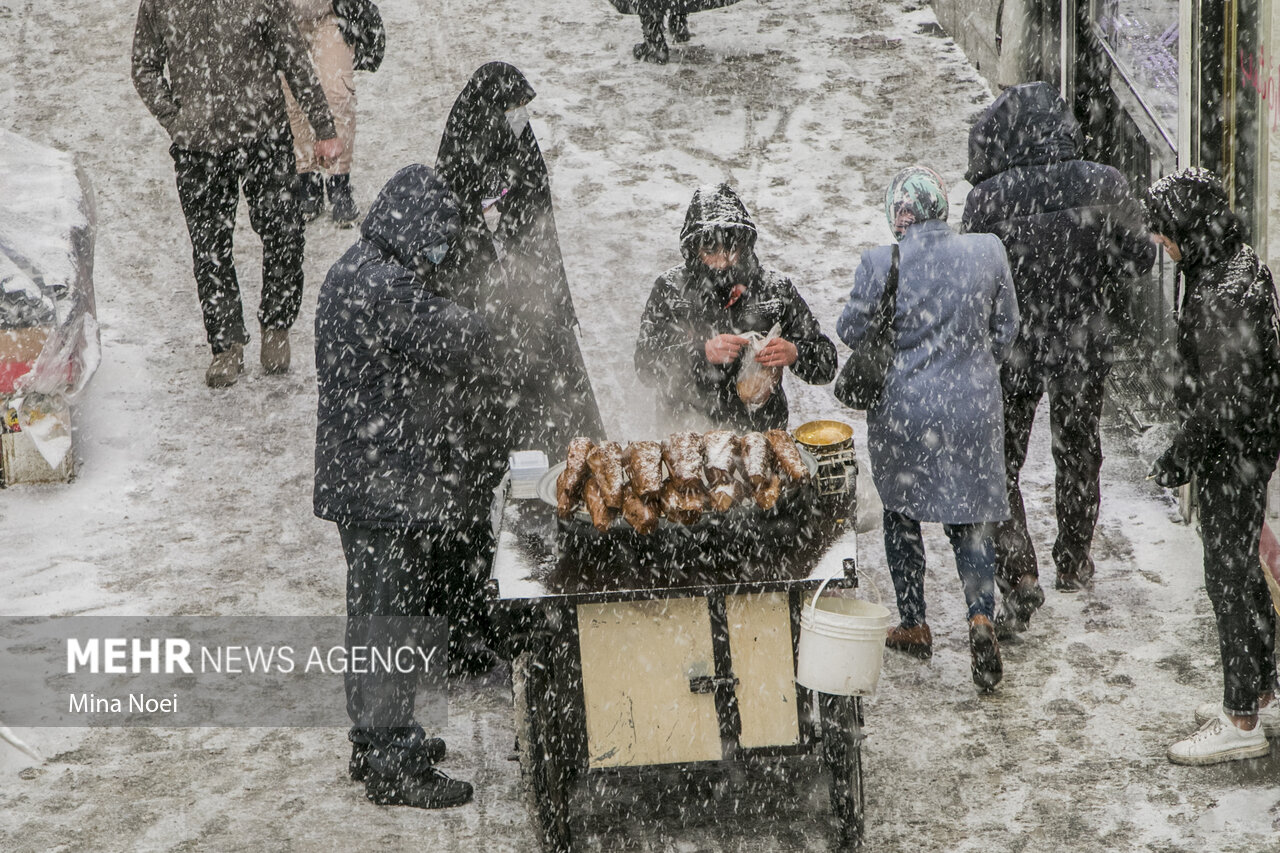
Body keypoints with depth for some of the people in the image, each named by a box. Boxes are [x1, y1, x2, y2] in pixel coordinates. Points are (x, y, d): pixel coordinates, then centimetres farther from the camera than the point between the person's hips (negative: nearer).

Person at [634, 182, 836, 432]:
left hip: (763, 431, 1)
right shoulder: (670, 289, 1)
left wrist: (794, 354, -17)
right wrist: (702, 353, -21)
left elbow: (826, 367, 5)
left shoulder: (776, 289, 3)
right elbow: (646, 365, -7)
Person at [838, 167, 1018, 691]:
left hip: (902, 410, -2)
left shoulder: (880, 263, -15)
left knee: (901, 515, 18)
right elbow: (1006, 330, 4)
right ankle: (981, 613, -10)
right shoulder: (988, 252, -6)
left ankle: (914, 626, 26)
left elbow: (851, 332, -5)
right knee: (970, 519, 12)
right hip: (973, 409, 2)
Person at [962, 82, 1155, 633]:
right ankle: (1073, 562, 39)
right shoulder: (1103, 185, -13)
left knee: (999, 464, 13)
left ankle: (1018, 577, 3)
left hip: (1009, 346, -2)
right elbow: (1139, 258, -2)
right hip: (1083, 344, 3)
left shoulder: (988, 198, -19)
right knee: (1078, 453, 24)